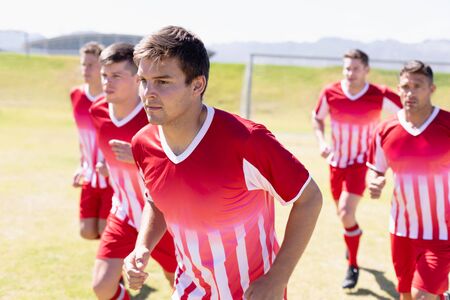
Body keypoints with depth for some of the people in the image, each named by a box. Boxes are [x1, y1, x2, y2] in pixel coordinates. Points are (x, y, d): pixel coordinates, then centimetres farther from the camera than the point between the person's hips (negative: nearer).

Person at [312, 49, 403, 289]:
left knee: (346, 213, -18)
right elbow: (318, 118, 6)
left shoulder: (380, 96, -18)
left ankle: (352, 266, 2)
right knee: (343, 213, 18)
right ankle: (354, 234, 55)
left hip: (361, 162, -4)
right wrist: (322, 143, -10)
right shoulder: (330, 93, -11)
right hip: (336, 161, 4)